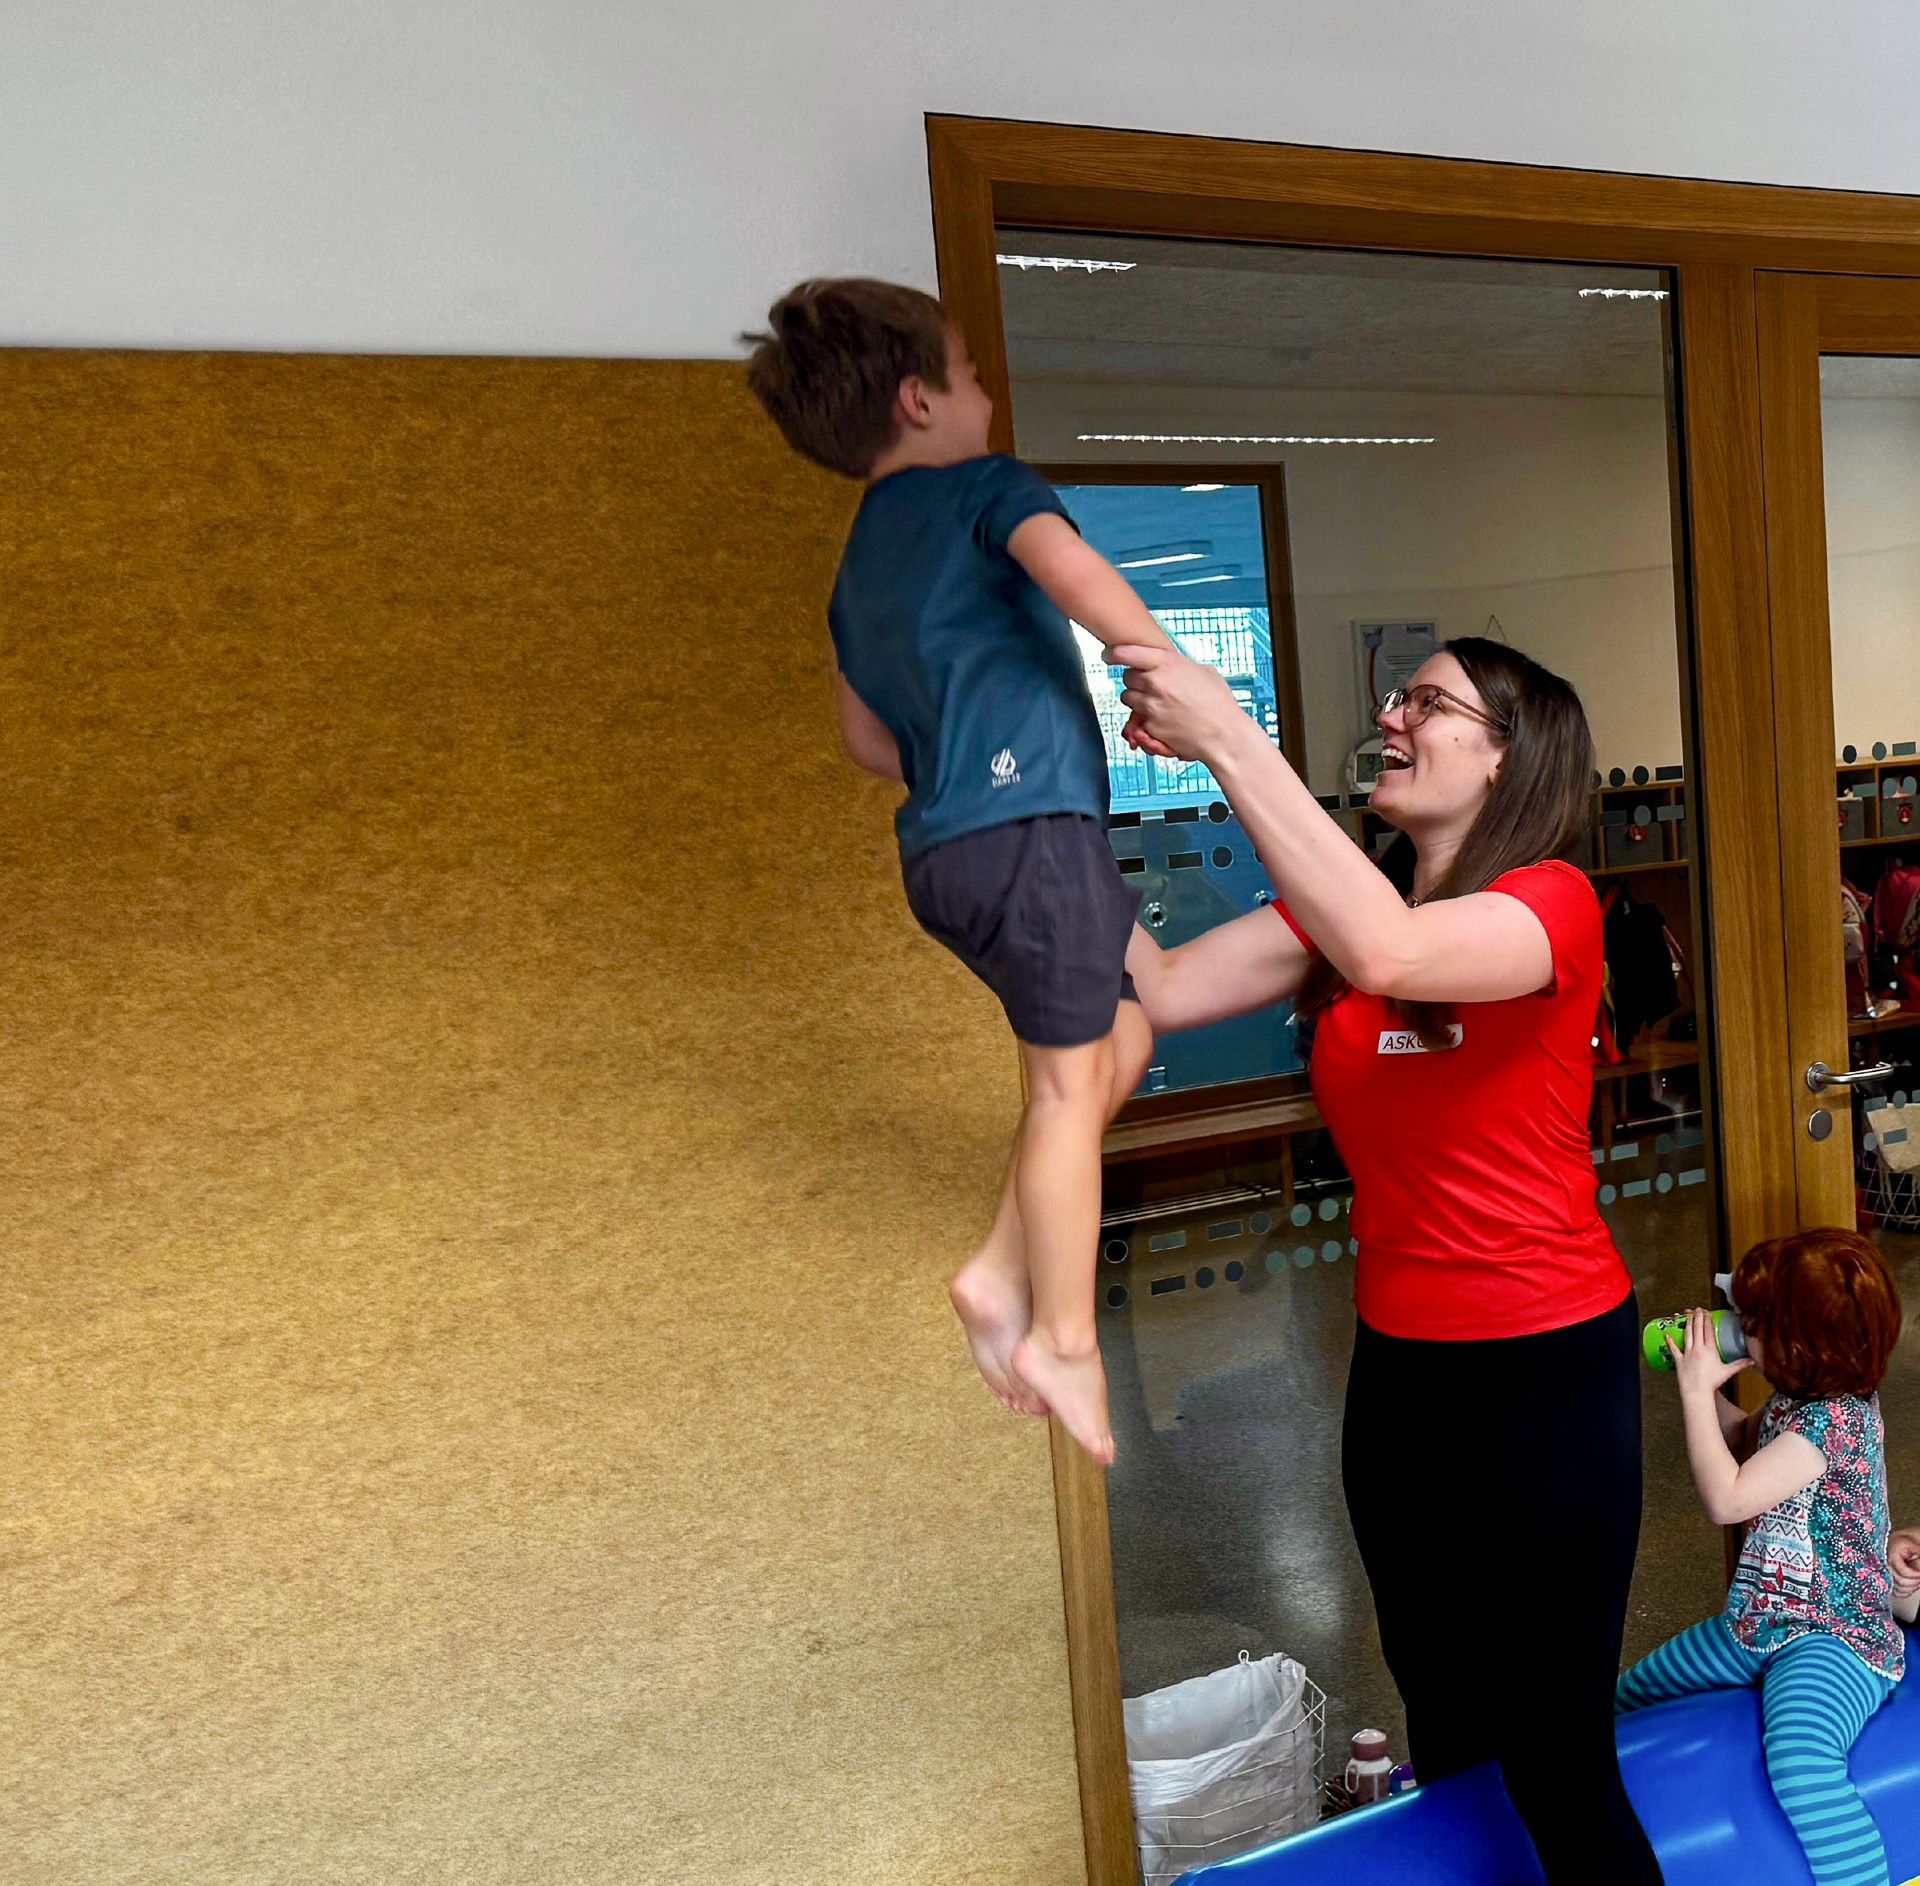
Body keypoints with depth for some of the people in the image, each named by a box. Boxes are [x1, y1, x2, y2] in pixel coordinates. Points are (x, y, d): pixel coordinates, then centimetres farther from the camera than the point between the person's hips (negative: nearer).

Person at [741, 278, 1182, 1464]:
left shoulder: (859, 564, 24)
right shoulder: (984, 487, 1)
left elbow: (867, 738, 28)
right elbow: (1067, 565, -20)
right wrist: (1171, 671, -13)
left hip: (943, 846, 8)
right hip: (1031, 823, -8)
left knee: (1124, 1032, 17)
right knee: (1071, 1081, -2)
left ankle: (1004, 1274, 14)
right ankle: (1065, 1341, 3)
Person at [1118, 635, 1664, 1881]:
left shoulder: (1551, 901, -15)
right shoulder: (1336, 913, 4)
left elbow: (1390, 953, -36)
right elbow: (1161, 990, -8)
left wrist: (1227, 737, -33)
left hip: (1547, 1365, -6)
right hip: (1397, 1363, 6)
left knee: (1556, 1754, 5)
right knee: (1443, 1716, 24)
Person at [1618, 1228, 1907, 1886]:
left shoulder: (1834, 1419, -24)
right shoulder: (1798, 1398, 4)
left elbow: (1725, 1499, -27)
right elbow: (1741, 1442, 25)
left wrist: (1697, 1392, -20)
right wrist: (1707, 1384, 7)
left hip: (1834, 1637, -10)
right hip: (1762, 1627, 10)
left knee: (1799, 1759, -39)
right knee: (1631, 1696, 18)